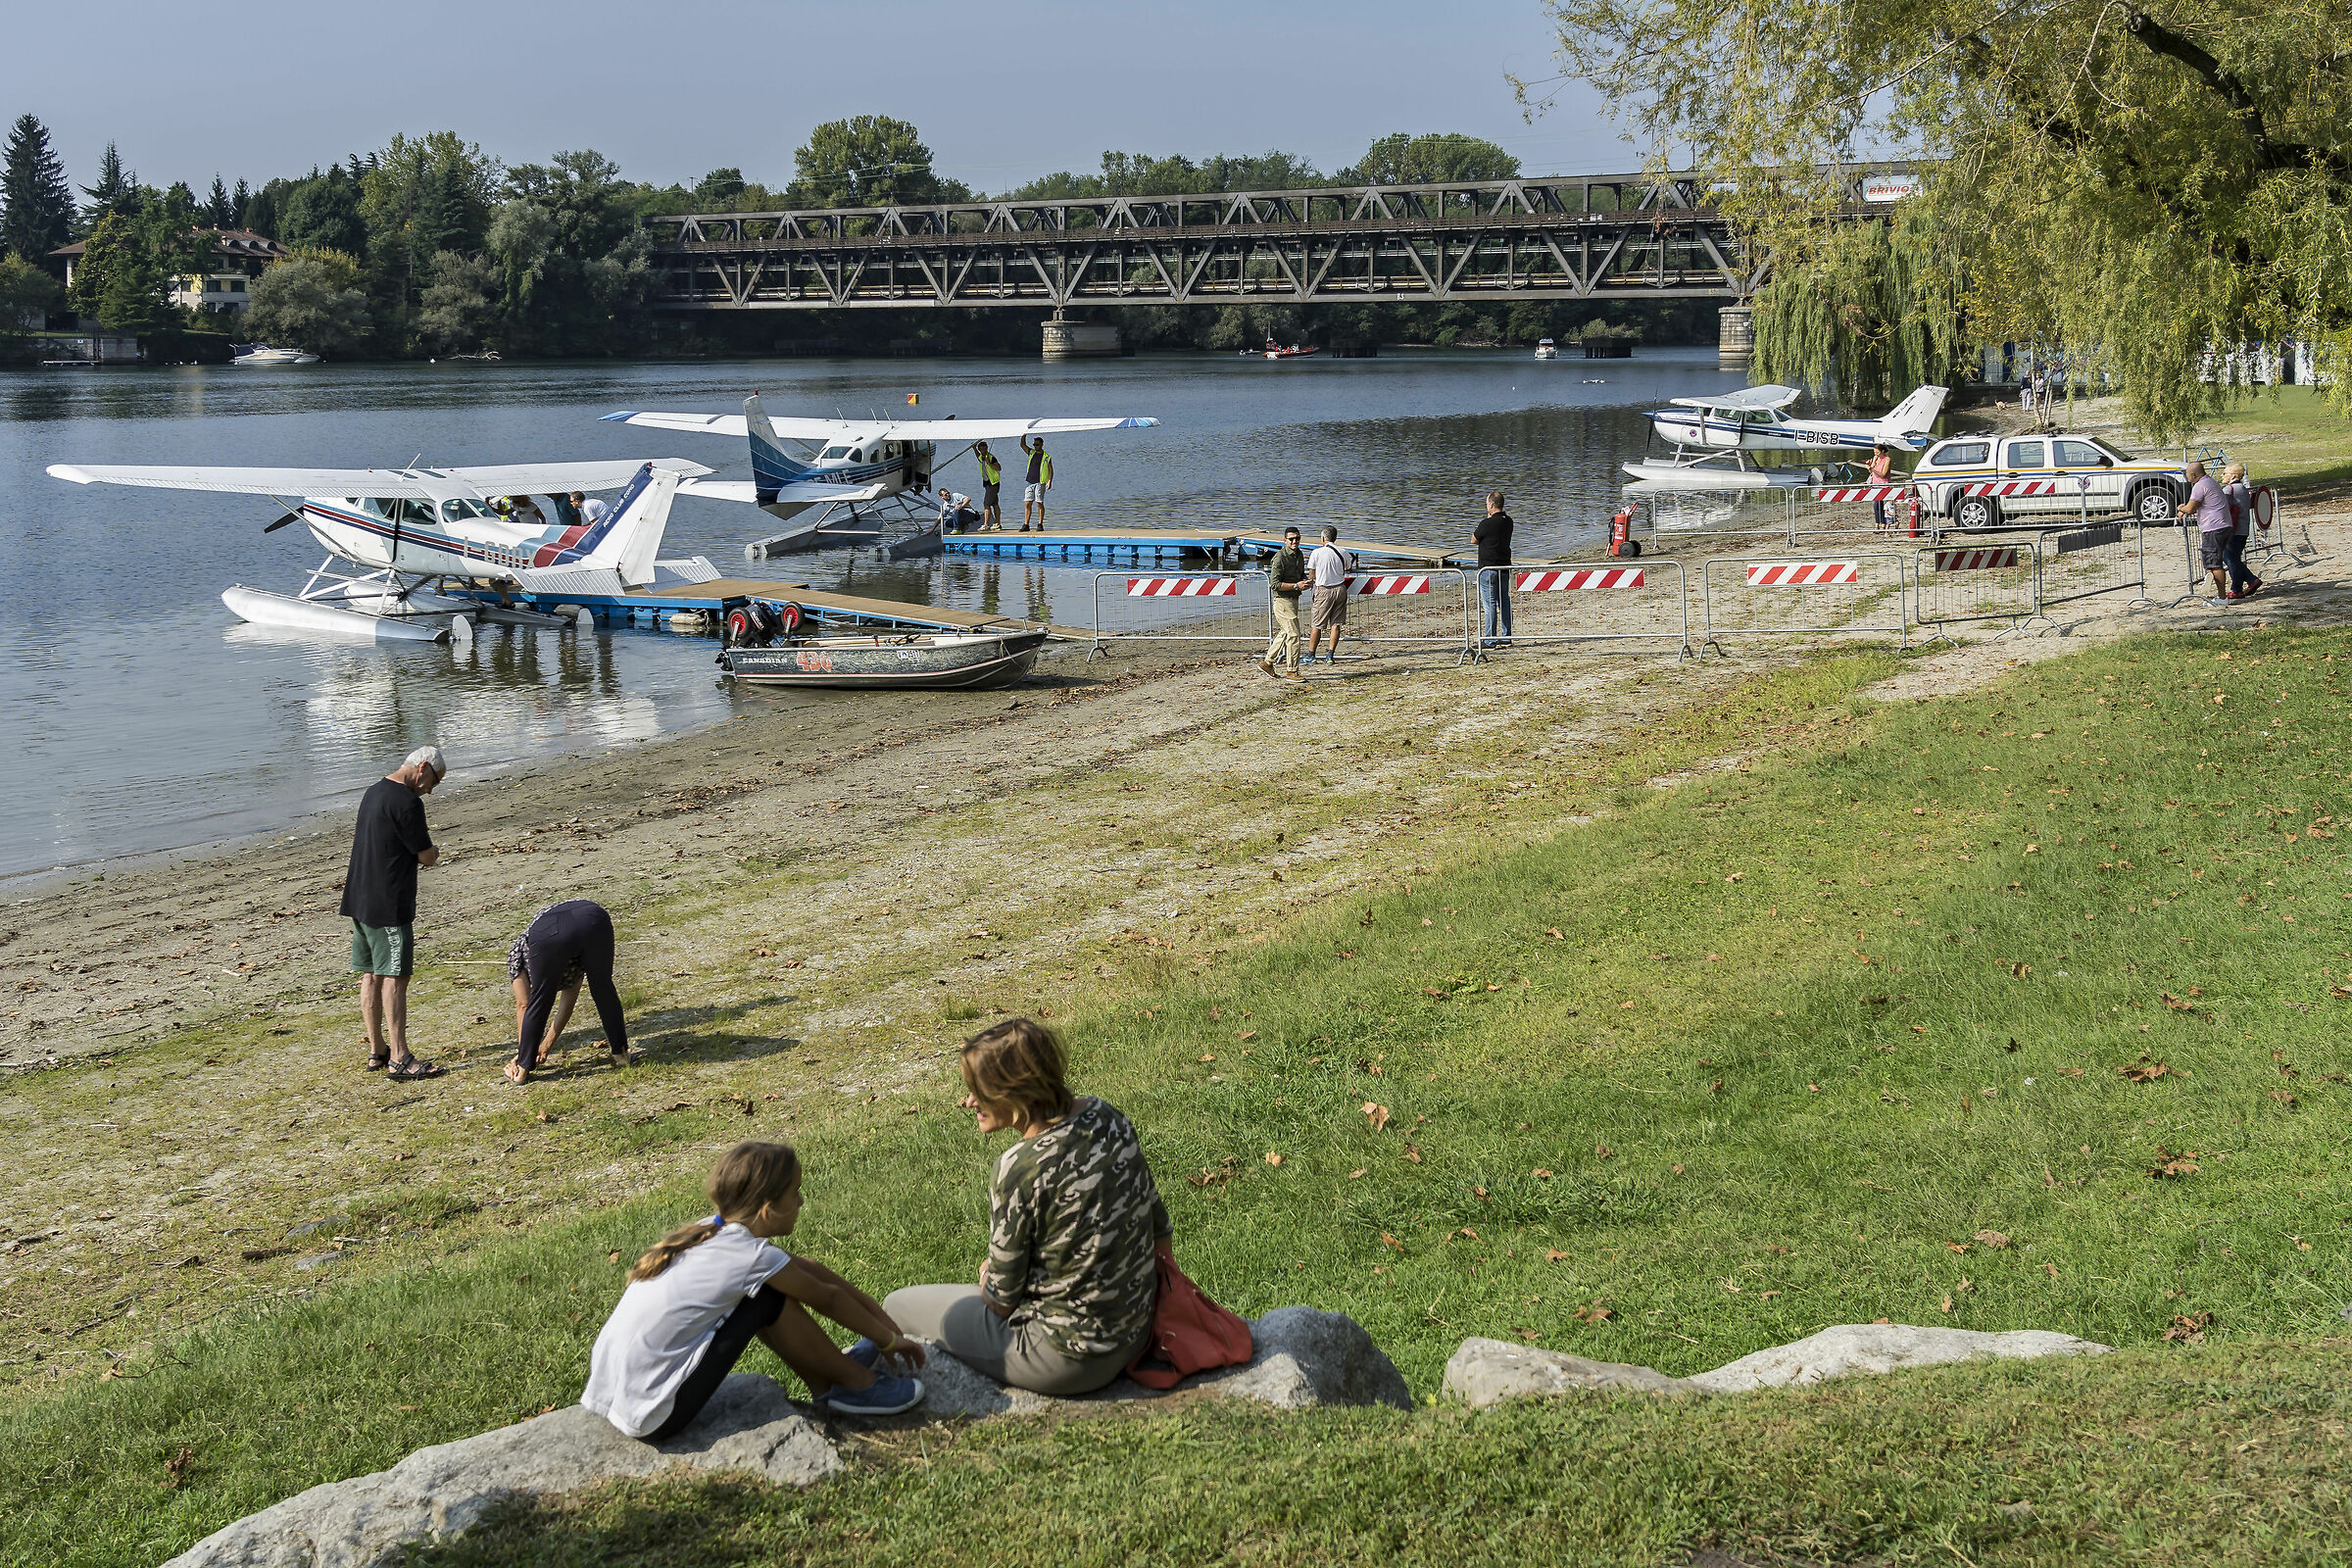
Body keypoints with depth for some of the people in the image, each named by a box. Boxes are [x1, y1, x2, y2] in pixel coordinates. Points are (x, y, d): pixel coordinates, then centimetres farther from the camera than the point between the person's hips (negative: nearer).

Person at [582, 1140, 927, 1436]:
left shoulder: (712, 1233, 7)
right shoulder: (753, 1256, -16)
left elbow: (815, 1273, 16)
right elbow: (828, 1299, 1)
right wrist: (889, 1340, 17)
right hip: (653, 1420, -8)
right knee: (771, 1297, -5)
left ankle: (825, 1382, 24)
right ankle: (856, 1384, 11)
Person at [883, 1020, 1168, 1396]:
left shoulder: (1019, 1171, -27)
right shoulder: (1106, 1116, -6)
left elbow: (1001, 1300, -14)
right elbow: (1157, 1221, 5)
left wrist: (989, 1280, 8)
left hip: (1070, 1358, -8)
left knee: (896, 1306, 11)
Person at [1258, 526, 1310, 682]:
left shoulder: (1299, 555, 11)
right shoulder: (1280, 557, -17)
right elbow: (1274, 584, -20)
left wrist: (1304, 581, 4)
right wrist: (1296, 586, -21)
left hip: (1294, 599, 9)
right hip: (1282, 600, -9)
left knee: (1285, 633, 16)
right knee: (1293, 634, -9)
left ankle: (1267, 662, 28)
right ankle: (1292, 671, -2)